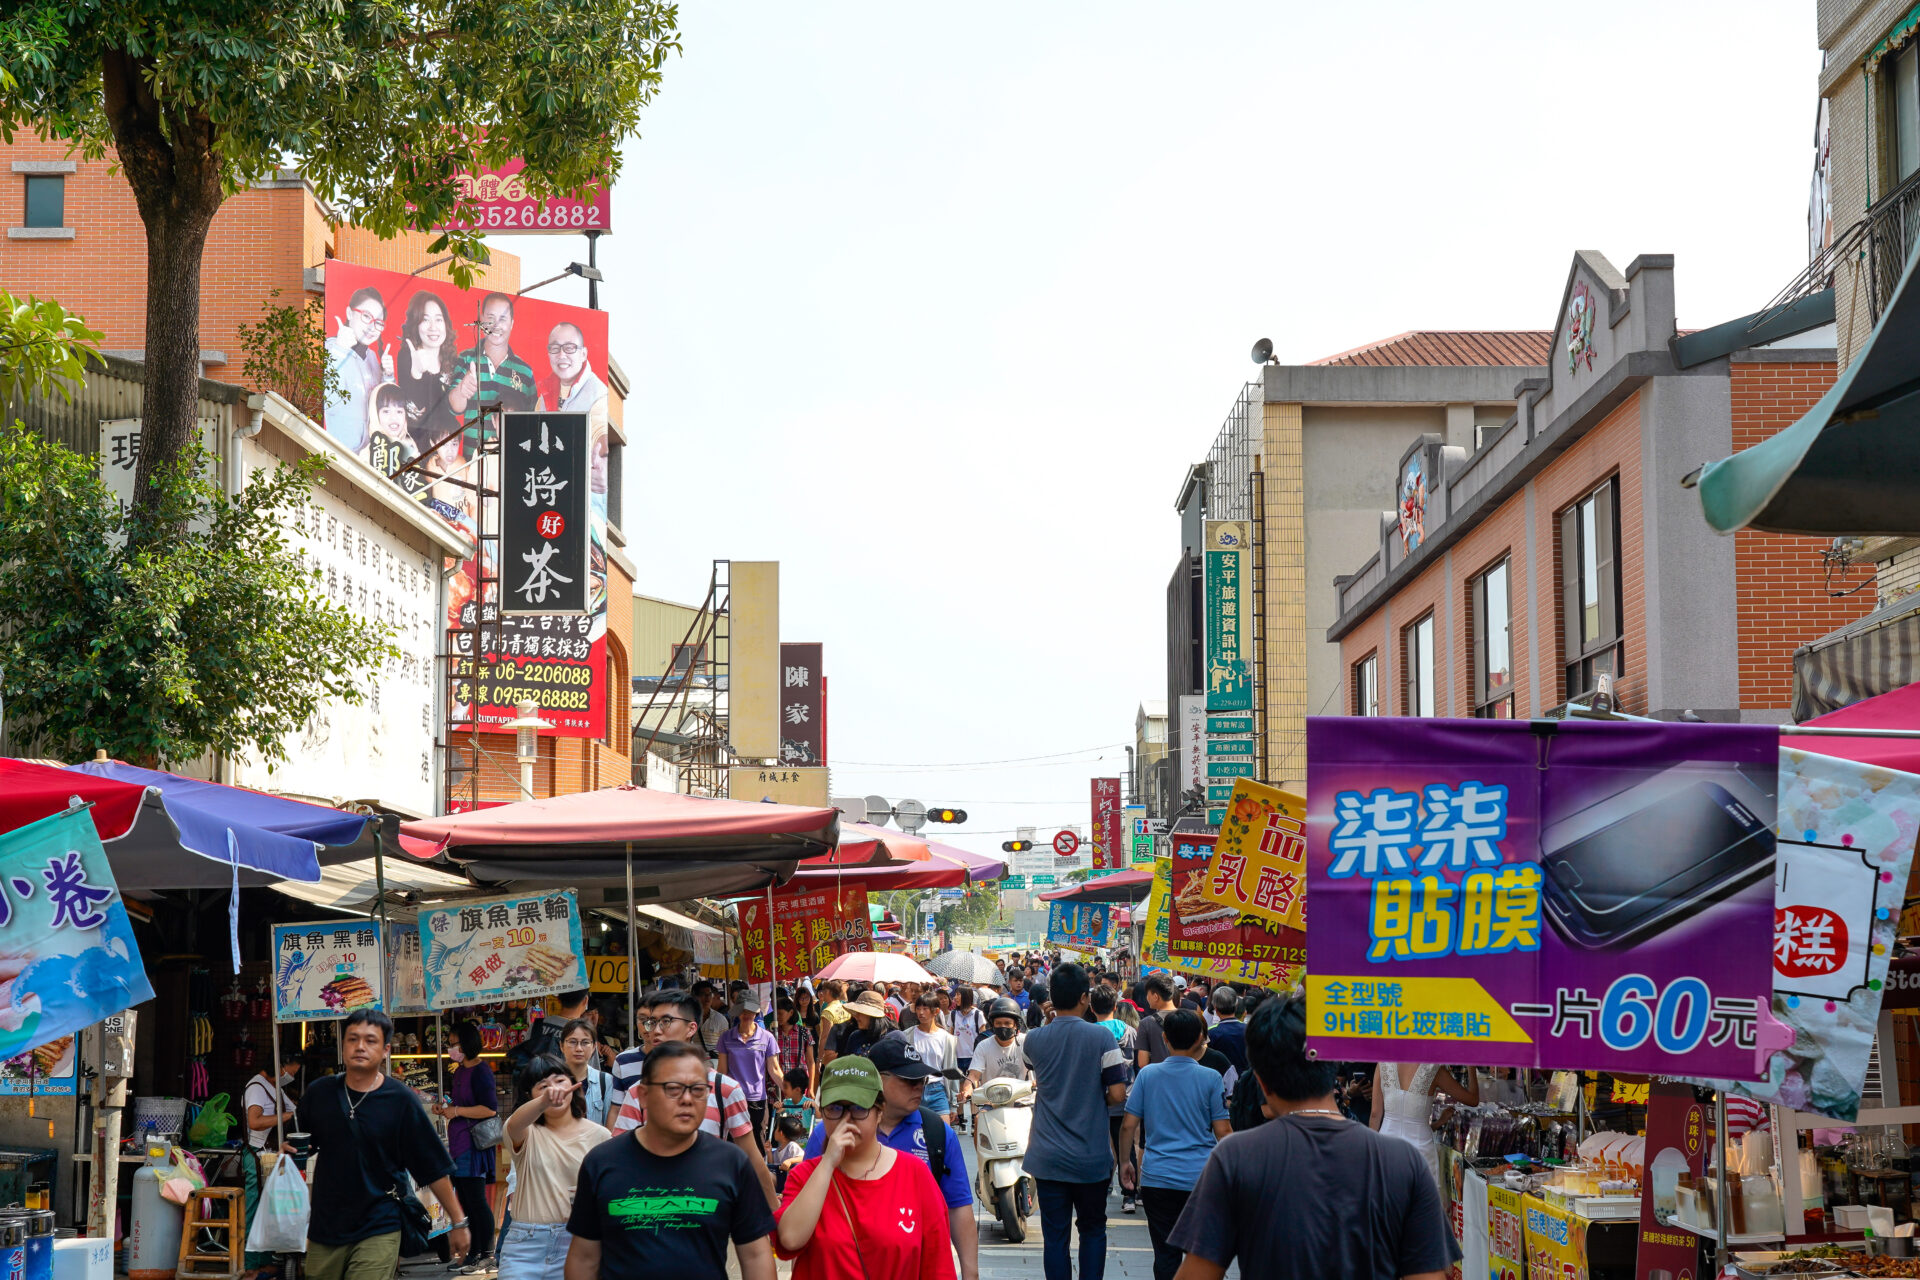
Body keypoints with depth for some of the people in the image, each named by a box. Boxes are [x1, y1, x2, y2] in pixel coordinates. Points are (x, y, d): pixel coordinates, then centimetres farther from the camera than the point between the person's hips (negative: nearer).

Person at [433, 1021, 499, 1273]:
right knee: (465, 1200, 13)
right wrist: (444, 1108, 10)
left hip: (474, 1146, -10)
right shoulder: (459, 1072, 15)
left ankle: (486, 1256, -2)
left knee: (476, 1200, -7)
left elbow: (489, 1108, -22)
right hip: (458, 1145, 10)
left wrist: (457, 1111, -18)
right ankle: (473, 1253, 20)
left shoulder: (480, 1072, -14)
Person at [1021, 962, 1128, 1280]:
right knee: (1093, 1230, 15)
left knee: (1055, 1236, 4)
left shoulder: (1034, 1039, -1)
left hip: (1048, 1158, 1)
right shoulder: (1101, 1037, -10)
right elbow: (1117, 1094, -13)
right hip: (1091, 1157, -1)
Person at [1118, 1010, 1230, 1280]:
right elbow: (1222, 1131, -4)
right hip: (1201, 1177, -1)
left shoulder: (1147, 1075, 0)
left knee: (1165, 1254, 6)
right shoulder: (1210, 1078, -5)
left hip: (1157, 1177, 1)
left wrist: (1125, 1161, 15)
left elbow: (1129, 1125, 1)